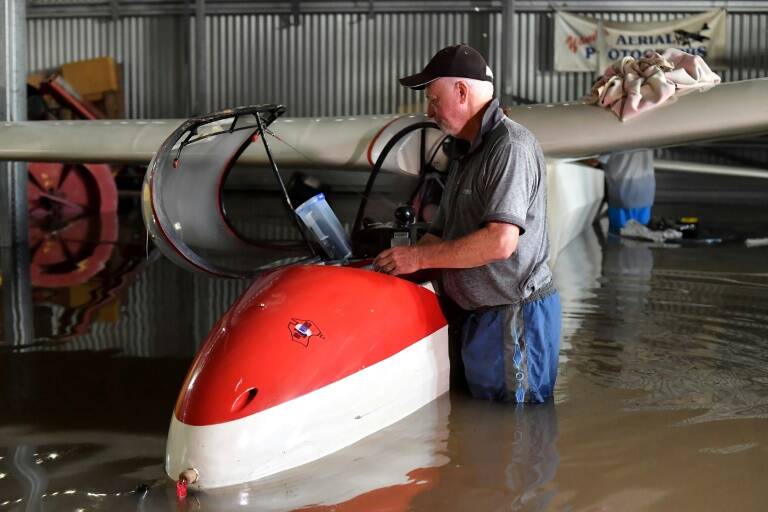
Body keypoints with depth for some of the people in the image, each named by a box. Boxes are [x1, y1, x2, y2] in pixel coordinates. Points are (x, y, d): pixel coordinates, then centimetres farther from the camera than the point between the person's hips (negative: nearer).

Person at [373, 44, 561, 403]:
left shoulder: (511, 146, -16)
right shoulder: (467, 153, 17)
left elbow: (500, 241, -26)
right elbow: (443, 236, 19)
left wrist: (419, 257, -17)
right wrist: (396, 264, 1)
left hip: (516, 316, -10)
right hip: (479, 314, 10)